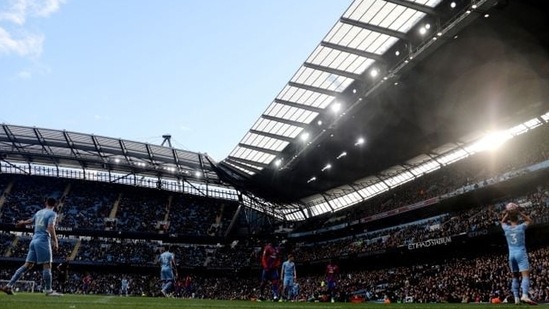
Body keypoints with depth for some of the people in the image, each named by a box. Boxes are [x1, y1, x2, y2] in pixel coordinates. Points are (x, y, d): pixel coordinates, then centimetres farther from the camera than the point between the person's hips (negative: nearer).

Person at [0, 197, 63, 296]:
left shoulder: (39, 212, 15)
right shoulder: (52, 214, -8)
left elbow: (30, 221, 33)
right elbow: (51, 228, -19)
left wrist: (22, 223, 55)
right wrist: (55, 242, -15)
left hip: (34, 240, 8)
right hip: (43, 241, -8)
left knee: (27, 265, 11)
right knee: (47, 265, -4)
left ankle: (9, 285, 9)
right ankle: (48, 290, -3)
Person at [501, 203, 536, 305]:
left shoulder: (506, 228, 4)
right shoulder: (521, 227, -3)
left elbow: (503, 222, 27)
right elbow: (529, 220, 16)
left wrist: (507, 214, 16)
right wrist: (520, 213, 11)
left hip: (511, 254, 4)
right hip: (521, 253, -4)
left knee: (515, 277, 10)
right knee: (526, 275, -12)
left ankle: (516, 298, 5)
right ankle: (525, 295, -32)